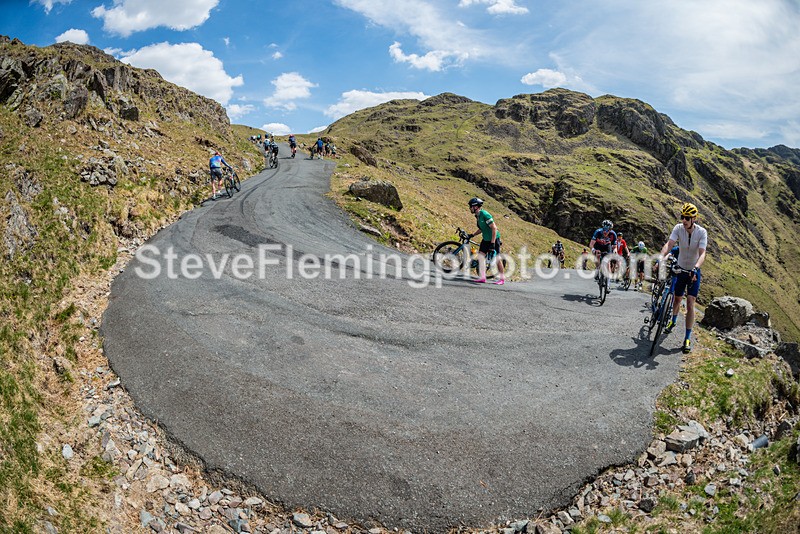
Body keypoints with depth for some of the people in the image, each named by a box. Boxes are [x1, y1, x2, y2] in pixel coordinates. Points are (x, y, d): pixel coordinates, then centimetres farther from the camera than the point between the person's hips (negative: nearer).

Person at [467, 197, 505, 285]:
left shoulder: (485, 214, -23)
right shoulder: (477, 216, 5)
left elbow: (494, 228, -24)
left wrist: (492, 242, -27)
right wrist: (473, 235, 10)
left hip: (493, 239, -9)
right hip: (485, 239, 9)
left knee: (496, 258, -1)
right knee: (481, 255, -1)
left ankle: (502, 278, 11)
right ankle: (482, 277, 3)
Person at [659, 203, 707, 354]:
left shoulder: (702, 232, -20)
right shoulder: (678, 228, -14)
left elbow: (702, 254, -29)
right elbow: (669, 244, -25)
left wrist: (695, 268, -47)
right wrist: (660, 258, -44)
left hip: (694, 272, -2)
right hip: (680, 269, 2)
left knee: (690, 304, -10)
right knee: (677, 299, 18)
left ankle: (688, 338, -4)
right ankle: (673, 321, 49)